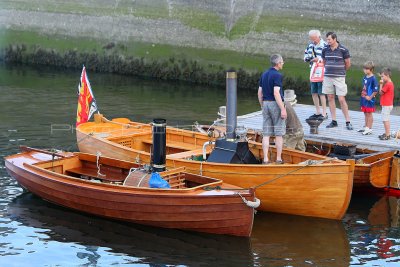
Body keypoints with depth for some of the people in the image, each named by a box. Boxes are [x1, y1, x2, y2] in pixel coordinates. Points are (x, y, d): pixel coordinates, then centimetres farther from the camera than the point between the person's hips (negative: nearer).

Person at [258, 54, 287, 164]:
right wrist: (283, 109, -19)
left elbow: (260, 92, 11)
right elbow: (276, 93, -21)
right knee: (279, 134, 2)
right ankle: (279, 159, 5)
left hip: (266, 103, 7)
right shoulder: (277, 75, -14)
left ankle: (265, 159, 2)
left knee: (266, 134, 5)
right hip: (276, 105, -7)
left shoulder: (264, 75, 9)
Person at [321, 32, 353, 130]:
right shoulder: (325, 49, 4)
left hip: (339, 77, -4)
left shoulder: (343, 50, -8)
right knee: (330, 98, 7)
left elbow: (348, 64, 3)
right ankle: (334, 121, 14)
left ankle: (348, 122, -1)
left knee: (341, 99, -7)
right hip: (328, 77, 4)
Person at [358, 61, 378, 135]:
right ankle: (366, 127, 28)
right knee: (366, 114, 17)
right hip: (364, 99, 8)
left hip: (369, 100, -8)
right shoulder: (365, 77, 7)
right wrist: (362, 94, 11)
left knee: (369, 114, 0)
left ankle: (369, 129, 7)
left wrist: (370, 97, -15)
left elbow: (375, 90, -18)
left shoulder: (373, 79, -17)